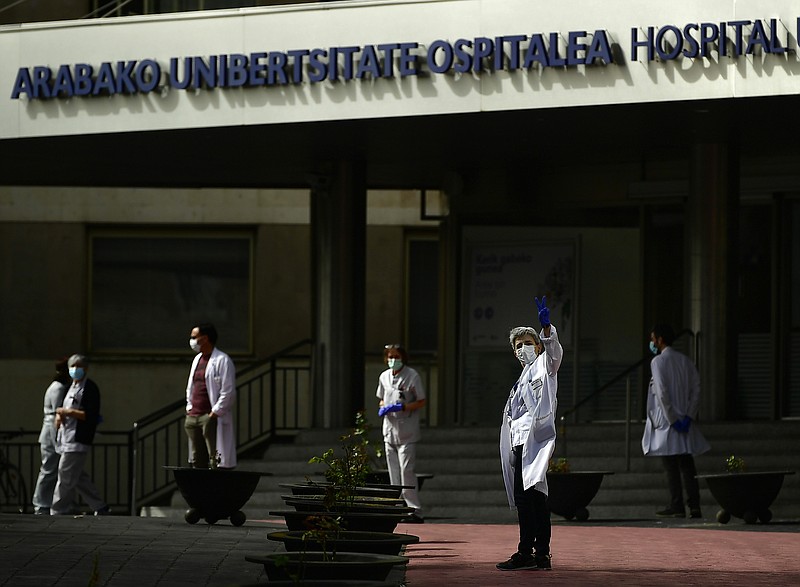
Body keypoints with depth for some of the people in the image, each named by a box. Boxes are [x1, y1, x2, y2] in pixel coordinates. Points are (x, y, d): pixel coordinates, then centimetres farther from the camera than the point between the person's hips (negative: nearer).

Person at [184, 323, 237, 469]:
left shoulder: (222, 361, -8)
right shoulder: (197, 360, 19)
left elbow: (228, 392, -13)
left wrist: (214, 413, -15)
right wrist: (189, 409, 13)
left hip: (211, 418, -9)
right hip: (193, 417, 9)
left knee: (215, 462, -11)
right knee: (197, 462, 8)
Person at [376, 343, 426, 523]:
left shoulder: (412, 376, -7)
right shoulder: (384, 377, 11)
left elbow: (421, 402, -5)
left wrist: (402, 407, -18)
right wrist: (382, 408, 1)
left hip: (407, 432, -6)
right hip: (389, 429, 6)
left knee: (406, 471, -13)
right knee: (393, 472, 8)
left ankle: (415, 510, -12)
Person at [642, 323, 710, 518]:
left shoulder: (658, 361, -8)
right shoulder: (685, 360, 11)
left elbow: (662, 392, -17)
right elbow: (696, 387, 4)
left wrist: (672, 419, -15)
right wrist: (688, 416, -1)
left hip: (666, 422, -6)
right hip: (685, 420, 6)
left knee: (671, 467, -3)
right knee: (687, 465, 6)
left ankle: (676, 506, -5)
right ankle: (694, 506, 1)